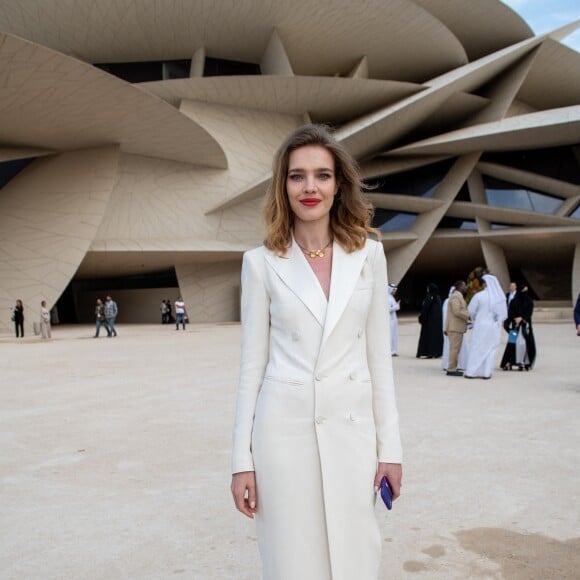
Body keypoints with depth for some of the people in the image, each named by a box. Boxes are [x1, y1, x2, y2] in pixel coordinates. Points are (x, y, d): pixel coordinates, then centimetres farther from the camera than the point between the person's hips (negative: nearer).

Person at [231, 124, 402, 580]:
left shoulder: (369, 254, 4)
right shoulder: (262, 262, 0)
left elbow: (378, 356, 6)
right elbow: (252, 363, 2)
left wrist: (390, 446, 3)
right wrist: (242, 459, 0)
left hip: (352, 429, 1)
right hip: (284, 429, -1)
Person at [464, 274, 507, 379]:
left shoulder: (479, 296, -12)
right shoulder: (501, 297, -2)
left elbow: (471, 310, -4)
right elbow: (504, 314, 2)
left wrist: (474, 319, 15)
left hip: (481, 326, -2)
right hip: (495, 327, 3)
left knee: (476, 349, 5)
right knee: (490, 349, 10)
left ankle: (471, 372, 5)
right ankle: (486, 372, 7)